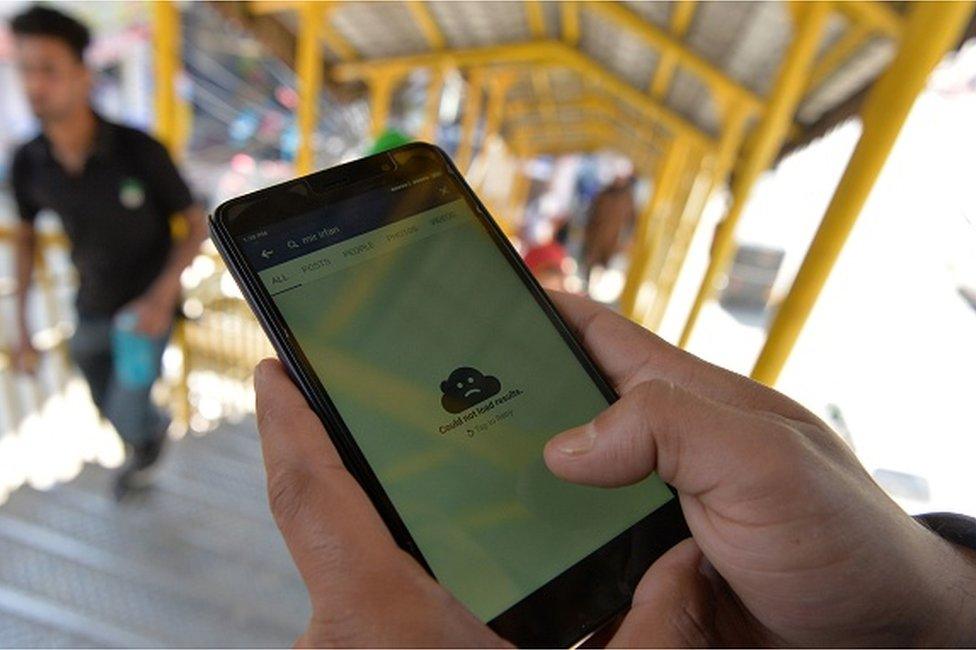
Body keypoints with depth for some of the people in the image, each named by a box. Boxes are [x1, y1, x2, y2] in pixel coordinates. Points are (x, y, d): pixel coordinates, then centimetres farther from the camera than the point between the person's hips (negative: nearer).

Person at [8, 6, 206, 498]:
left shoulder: (140, 151, -28)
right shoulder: (27, 163, -15)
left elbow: (196, 225, -17)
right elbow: (25, 238, 3)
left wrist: (162, 296, -32)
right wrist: (21, 327, 0)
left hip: (148, 305, -4)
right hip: (91, 308, 4)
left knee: (127, 418, -7)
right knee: (109, 407, 22)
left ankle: (154, 426, 33)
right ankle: (142, 453, 57)